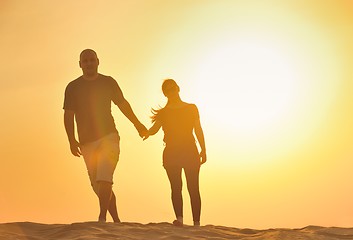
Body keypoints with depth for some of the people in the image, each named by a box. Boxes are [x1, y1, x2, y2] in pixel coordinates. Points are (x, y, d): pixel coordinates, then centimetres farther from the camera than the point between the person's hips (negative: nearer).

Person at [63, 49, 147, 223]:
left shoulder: (108, 82, 7)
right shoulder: (73, 87, 6)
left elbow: (122, 104, 21)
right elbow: (68, 115, 4)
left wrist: (137, 124, 28)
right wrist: (72, 140, -8)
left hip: (108, 137, -2)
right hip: (87, 142, 2)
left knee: (104, 179, -21)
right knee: (97, 185, 4)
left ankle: (102, 218, -24)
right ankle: (116, 221, 14)